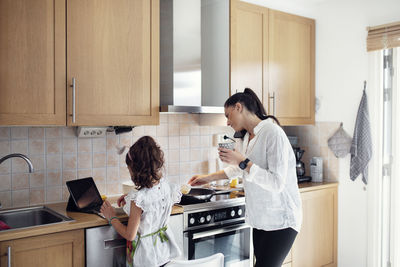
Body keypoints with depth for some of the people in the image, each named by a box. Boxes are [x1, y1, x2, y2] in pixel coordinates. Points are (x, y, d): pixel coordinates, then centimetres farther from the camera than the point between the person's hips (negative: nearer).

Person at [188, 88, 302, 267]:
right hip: (260, 219, 8)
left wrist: (243, 161, -23)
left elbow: (276, 183, -23)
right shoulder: (245, 138, 10)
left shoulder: (273, 133, -18)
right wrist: (208, 178, 29)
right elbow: (236, 170, 28)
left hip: (281, 220, -8)